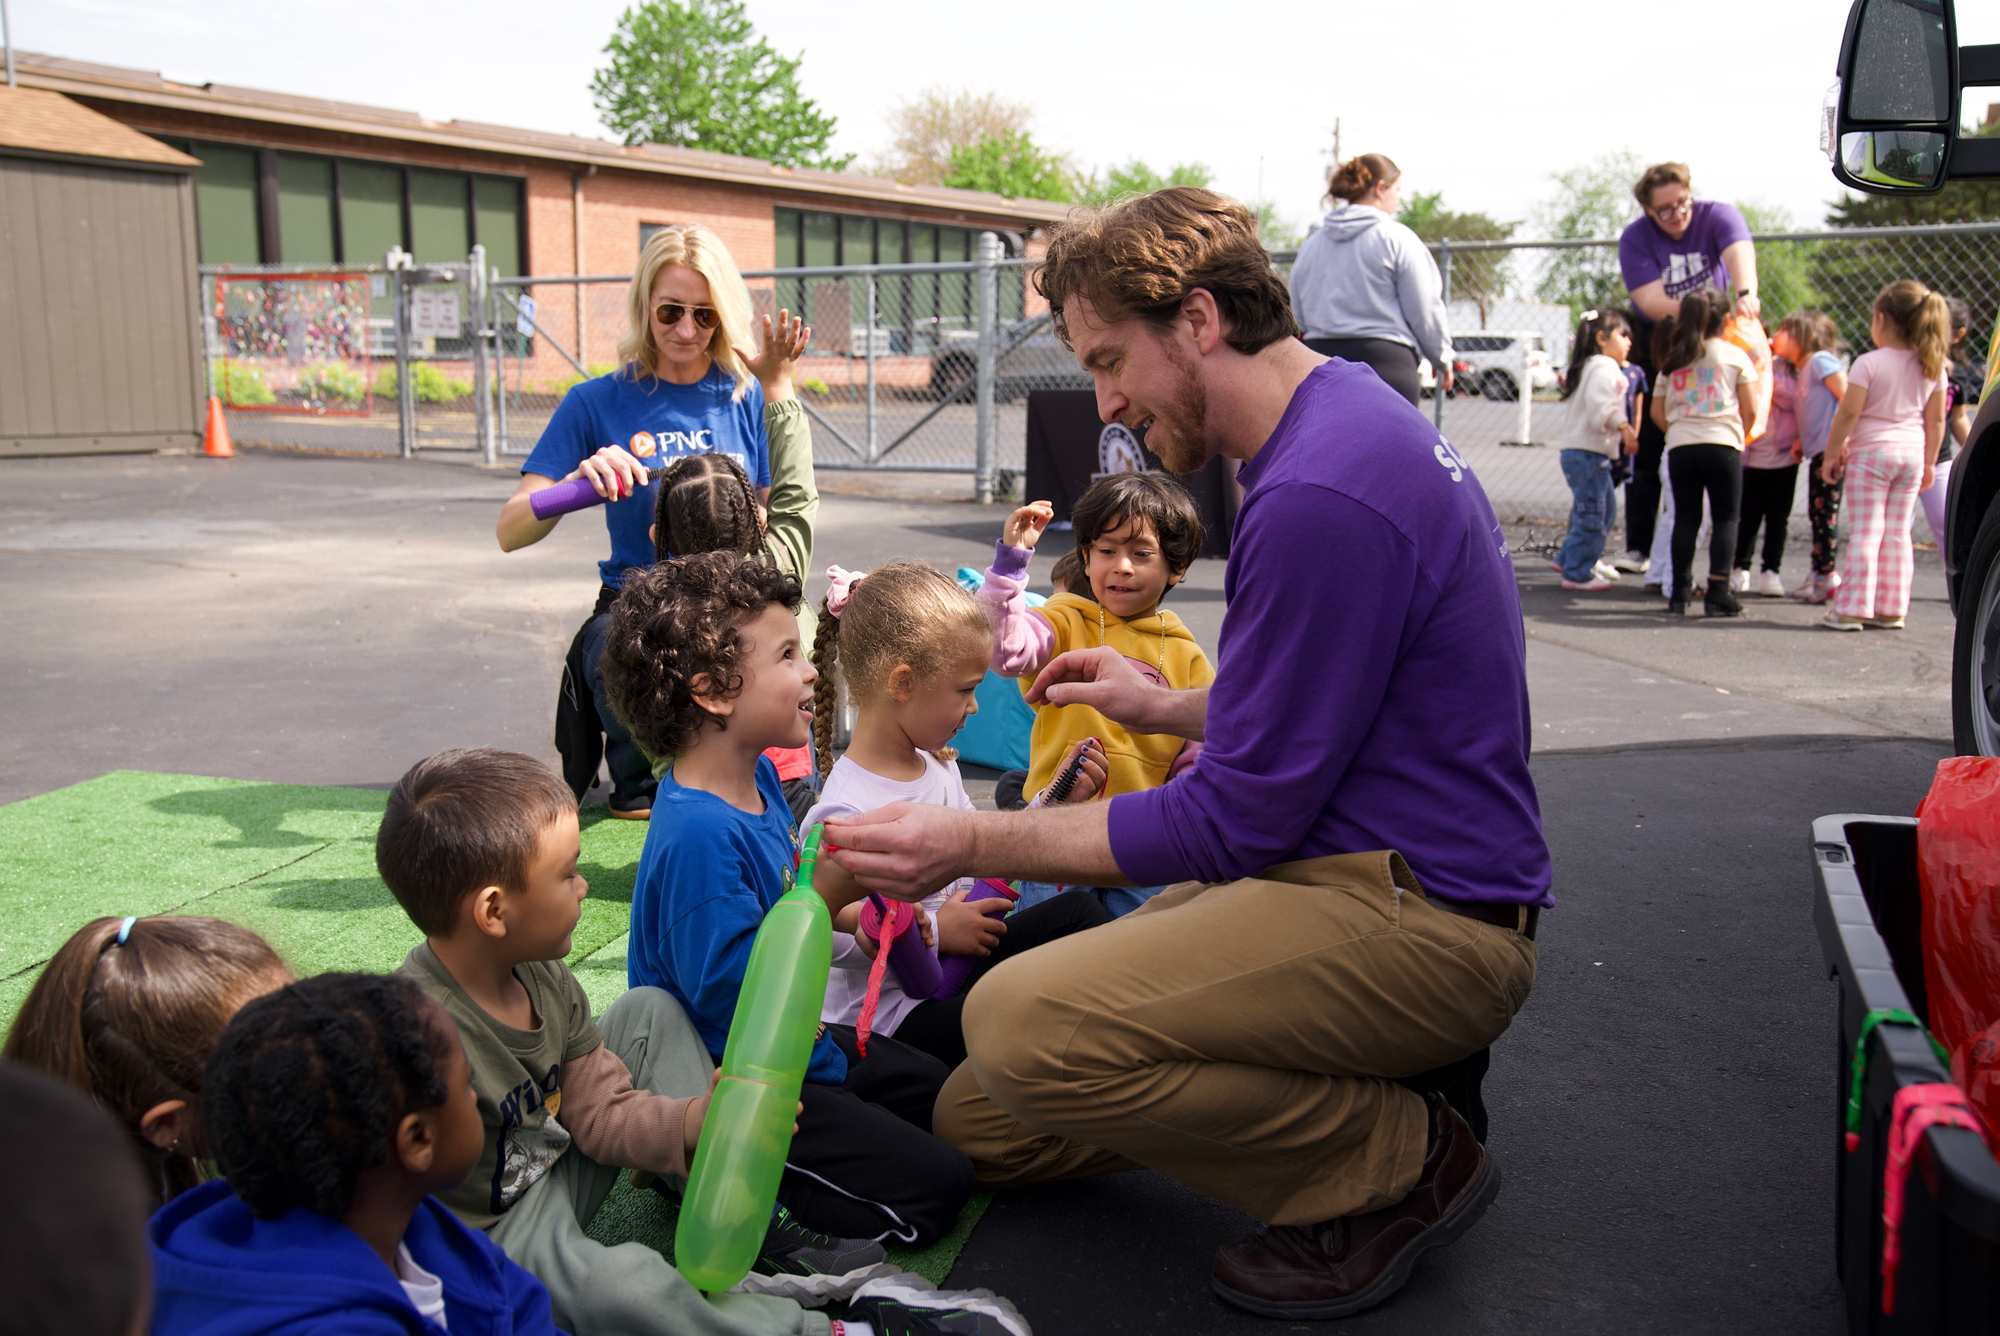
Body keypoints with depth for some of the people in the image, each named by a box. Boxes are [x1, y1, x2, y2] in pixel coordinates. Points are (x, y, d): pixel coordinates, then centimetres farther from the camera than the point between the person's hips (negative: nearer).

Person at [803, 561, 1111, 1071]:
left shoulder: (938, 766, 2)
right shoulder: (843, 811, -27)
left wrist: (1056, 803, 6)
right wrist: (934, 931, -24)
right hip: (893, 1007, -9)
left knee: (1077, 909, 9)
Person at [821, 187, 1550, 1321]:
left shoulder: (1319, 498, -23)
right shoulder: (1350, 417, 12)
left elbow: (1236, 824, -19)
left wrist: (978, 843, -15)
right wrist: (1164, 706, 21)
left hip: (1419, 915, -10)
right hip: (1378, 872, 10)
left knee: (1021, 1028, -28)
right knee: (983, 1121, 7)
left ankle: (1404, 1160, -7)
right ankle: (1387, 1071, 9)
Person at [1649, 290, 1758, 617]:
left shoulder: (1673, 360, 12)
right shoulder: (1735, 355, 3)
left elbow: (1657, 412, 12)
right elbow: (1750, 410, 3)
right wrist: (1740, 435, 20)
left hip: (1680, 447, 3)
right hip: (1722, 444, -3)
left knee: (1685, 519, 8)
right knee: (1725, 519, 3)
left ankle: (1679, 594, 8)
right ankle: (1717, 593, -2)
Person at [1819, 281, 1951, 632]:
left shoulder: (1868, 363, -13)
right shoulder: (1933, 367, 4)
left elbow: (1848, 413, -13)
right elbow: (1936, 421, 9)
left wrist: (1831, 454, -3)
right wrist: (1929, 462, 17)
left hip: (1870, 452, -5)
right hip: (1912, 453, 5)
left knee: (1864, 532, -3)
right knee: (1897, 533, 11)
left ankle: (1852, 608, -4)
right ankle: (1891, 609, 14)